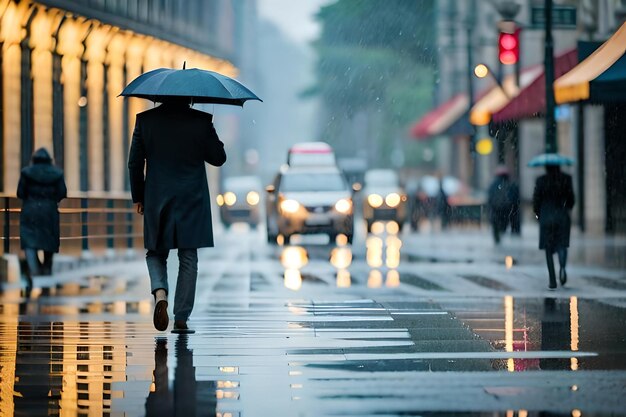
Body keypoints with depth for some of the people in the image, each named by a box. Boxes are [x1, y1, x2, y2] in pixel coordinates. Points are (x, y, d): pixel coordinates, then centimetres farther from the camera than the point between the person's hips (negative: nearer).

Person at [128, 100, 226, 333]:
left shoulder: (145, 120, -2)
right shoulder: (201, 121, -7)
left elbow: (135, 163, 2)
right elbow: (218, 158, 1)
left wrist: (138, 197, 12)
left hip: (157, 201, 1)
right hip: (192, 201, -1)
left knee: (156, 253, 15)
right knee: (188, 259, 6)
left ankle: (160, 293, -13)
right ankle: (181, 319, 5)